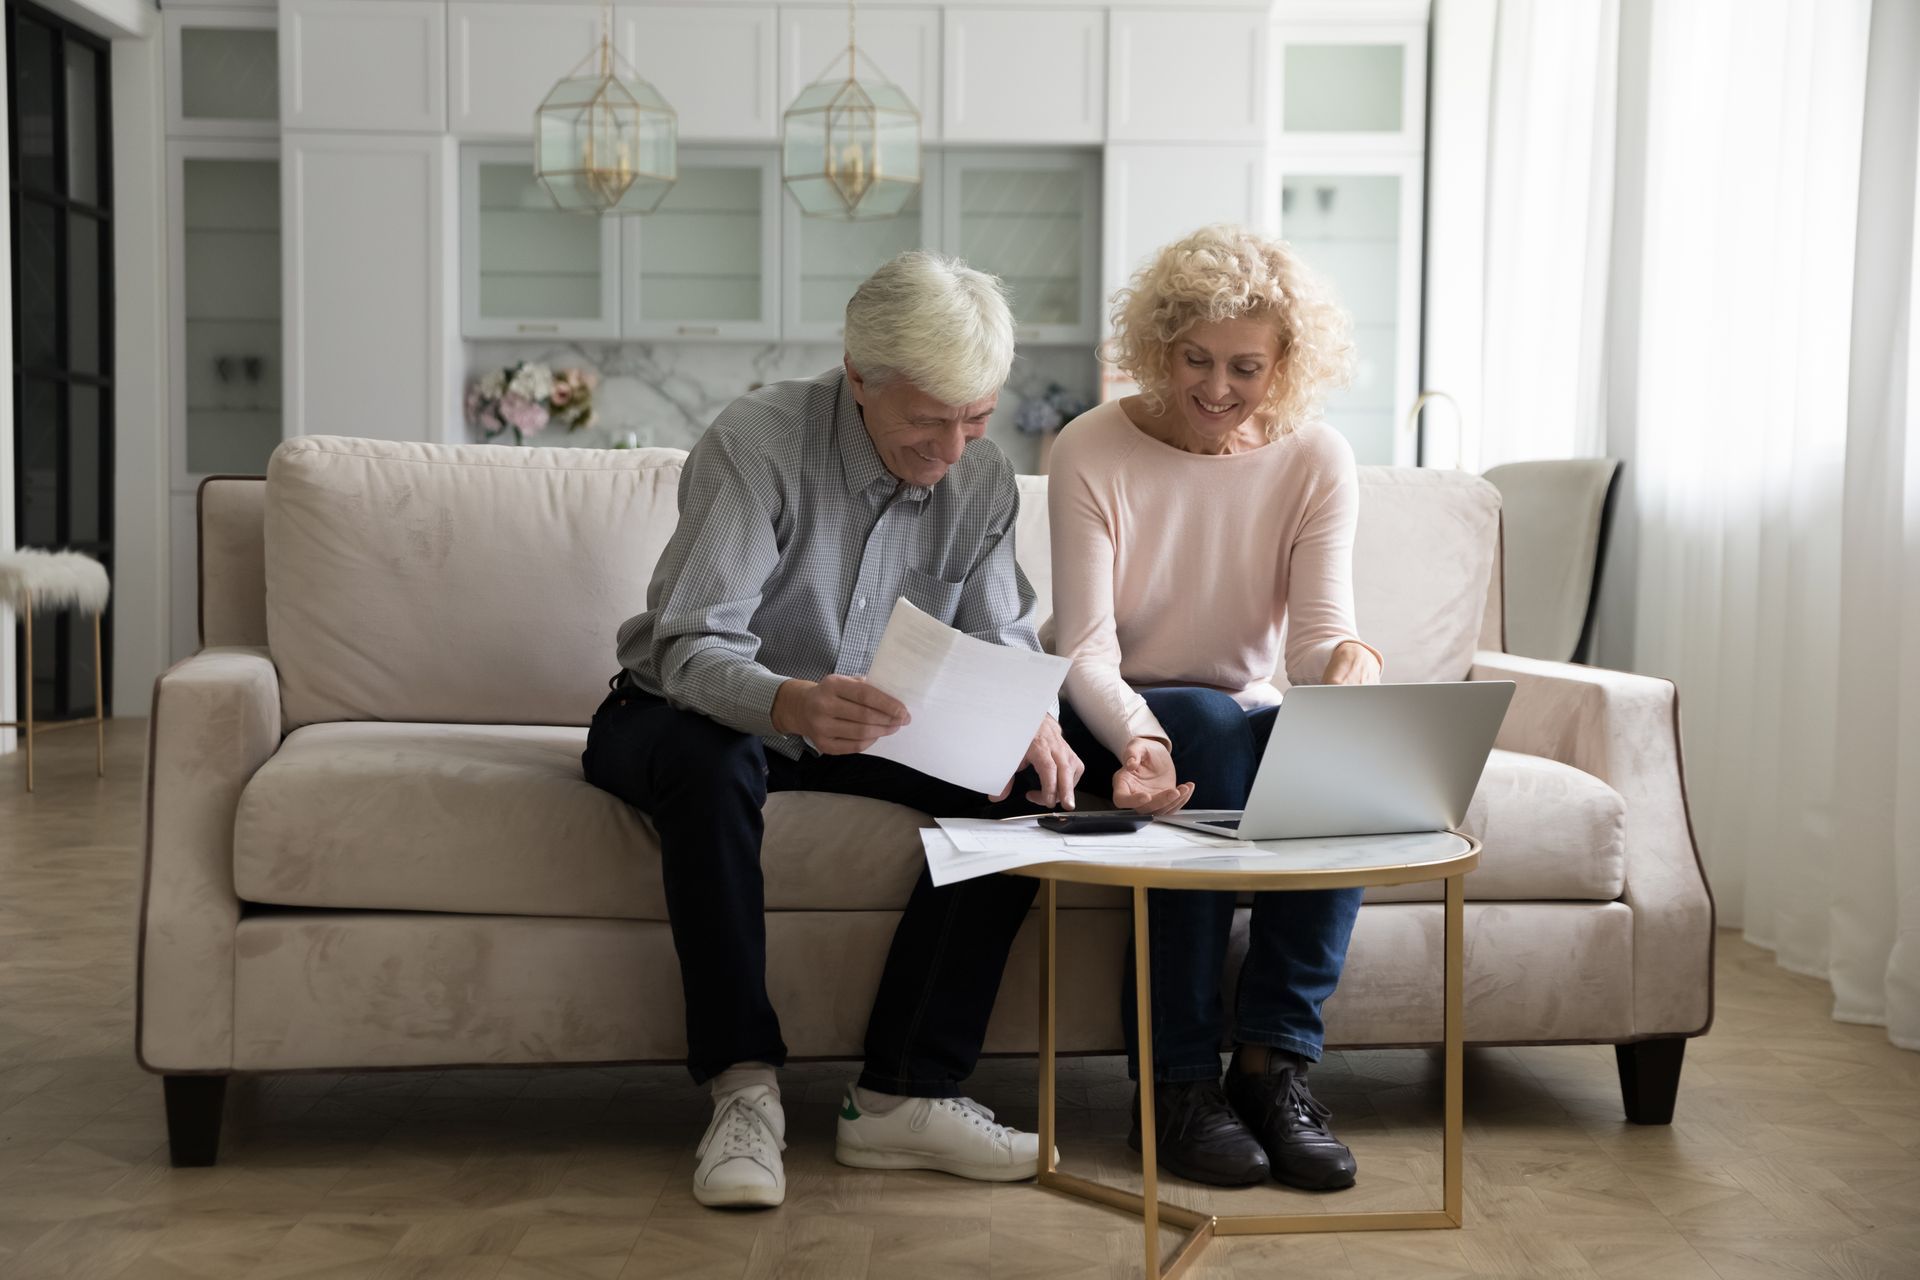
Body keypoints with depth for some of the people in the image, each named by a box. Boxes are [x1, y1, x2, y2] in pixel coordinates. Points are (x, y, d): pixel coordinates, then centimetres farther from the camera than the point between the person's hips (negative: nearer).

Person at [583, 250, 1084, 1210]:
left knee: (1020, 785, -20)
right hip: (686, 711, -4)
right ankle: (745, 1090, -31)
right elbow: (693, 648, -32)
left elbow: (1000, 645, -2)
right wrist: (791, 705, -54)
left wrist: (1032, 723, -26)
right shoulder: (756, 443, -24)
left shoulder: (982, 480, -6)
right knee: (710, 763, -40)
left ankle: (902, 1095, -20)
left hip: (863, 732, 5)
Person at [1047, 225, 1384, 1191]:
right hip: (1114, 721, -3)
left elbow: (1317, 630, -13)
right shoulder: (1092, 452, -11)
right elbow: (1085, 649, -17)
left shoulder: (1316, 461, -3)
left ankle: (1274, 1060, -24)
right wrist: (1139, 736, -39)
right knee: (1212, 726, -35)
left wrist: (1350, 659, -39)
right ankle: (1178, 1077, -29)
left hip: (1245, 718, 3)